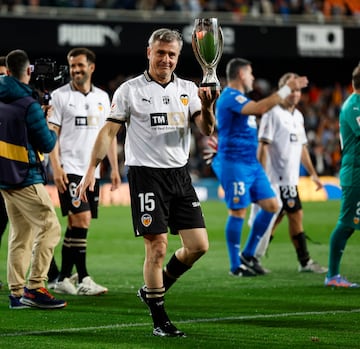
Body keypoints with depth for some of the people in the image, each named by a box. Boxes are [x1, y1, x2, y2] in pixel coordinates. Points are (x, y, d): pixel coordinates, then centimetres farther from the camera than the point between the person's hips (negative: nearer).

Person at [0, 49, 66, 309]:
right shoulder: (29, 106, -17)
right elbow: (47, 145, -13)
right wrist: (53, 129, 7)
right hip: (25, 179, -8)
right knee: (50, 228, -5)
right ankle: (35, 287, -10)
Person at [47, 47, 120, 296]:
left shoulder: (103, 97, 13)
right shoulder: (60, 96, -1)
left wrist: (114, 168, 11)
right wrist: (56, 168, -13)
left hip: (92, 170, 5)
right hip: (69, 169, -5)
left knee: (76, 225, 7)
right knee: (82, 220, -15)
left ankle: (64, 279, 14)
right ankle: (83, 279, -14)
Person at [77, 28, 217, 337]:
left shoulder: (188, 89, 9)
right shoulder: (130, 90, -1)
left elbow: (207, 130, 2)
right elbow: (109, 131, -1)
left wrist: (207, 107, -19)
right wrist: (92, 169, -10)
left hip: (180, 174, 5)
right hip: (146, 174, -4)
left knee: (198, 245, -1)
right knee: (157, 246, -7)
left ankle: (153, 289, 23)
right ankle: (160, 320, 3)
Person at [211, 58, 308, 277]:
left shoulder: (237, 97, 19)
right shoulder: (230, 97, -14)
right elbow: (260, 108, -29)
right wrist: (287, 89, -26)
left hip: (251, 163, 10)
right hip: (235, 164, -10)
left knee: (271, 205, 6)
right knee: (238, 212, -5)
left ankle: (248, 255, 14)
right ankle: (236, 266, 3)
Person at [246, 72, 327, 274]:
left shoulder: (298, 116, 17)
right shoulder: (273, 114, -9)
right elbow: (263, 145, -14)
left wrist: (313, 173, 22)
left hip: (290, 180, 8)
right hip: (275, 179, -8)